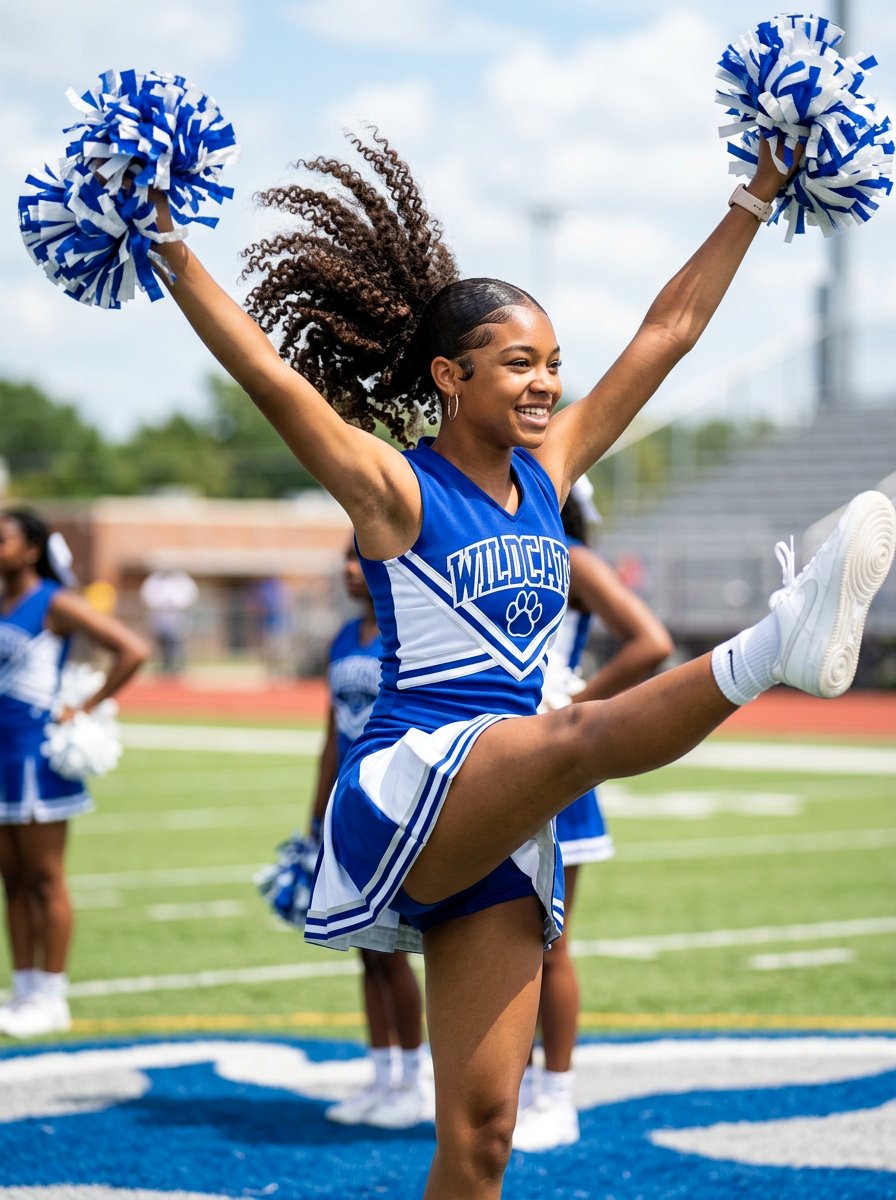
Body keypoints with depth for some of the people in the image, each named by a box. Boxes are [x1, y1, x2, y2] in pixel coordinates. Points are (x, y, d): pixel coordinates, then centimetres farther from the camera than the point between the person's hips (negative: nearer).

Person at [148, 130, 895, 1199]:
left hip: (503, 826, 7)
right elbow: (268, 372, -15)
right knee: (576, 733, -37)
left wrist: (754, 200, 17)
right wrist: (170, 252, -23)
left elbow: (668, 330, 16)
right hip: (404, 796, -7)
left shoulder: (548, 470, 13)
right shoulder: (395, 489, -3)